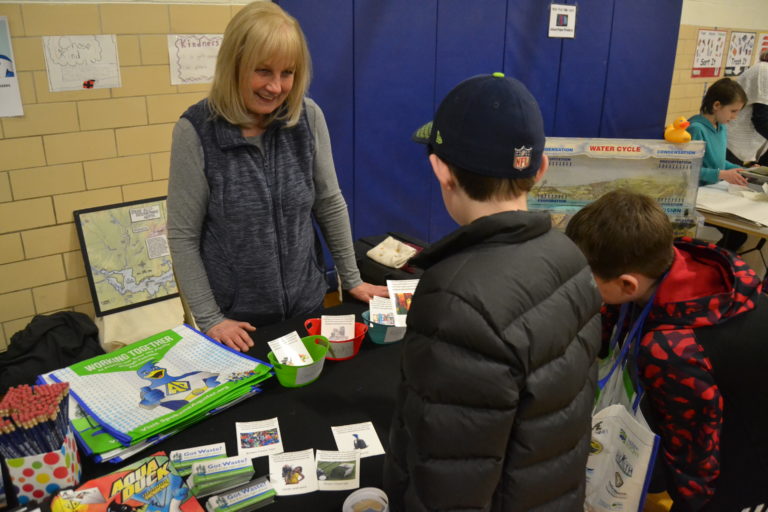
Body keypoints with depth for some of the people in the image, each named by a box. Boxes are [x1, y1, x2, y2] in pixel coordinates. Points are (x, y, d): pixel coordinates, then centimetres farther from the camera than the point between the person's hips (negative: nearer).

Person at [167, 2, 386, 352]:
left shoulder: (308, 117, -8)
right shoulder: (196, 130, -15)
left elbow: (329, 204, 1)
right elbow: (183, 235, -11)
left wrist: (352, 280, 4)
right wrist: (209, 318, -11)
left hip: (306, 303, 3)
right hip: (235, 315, -2)